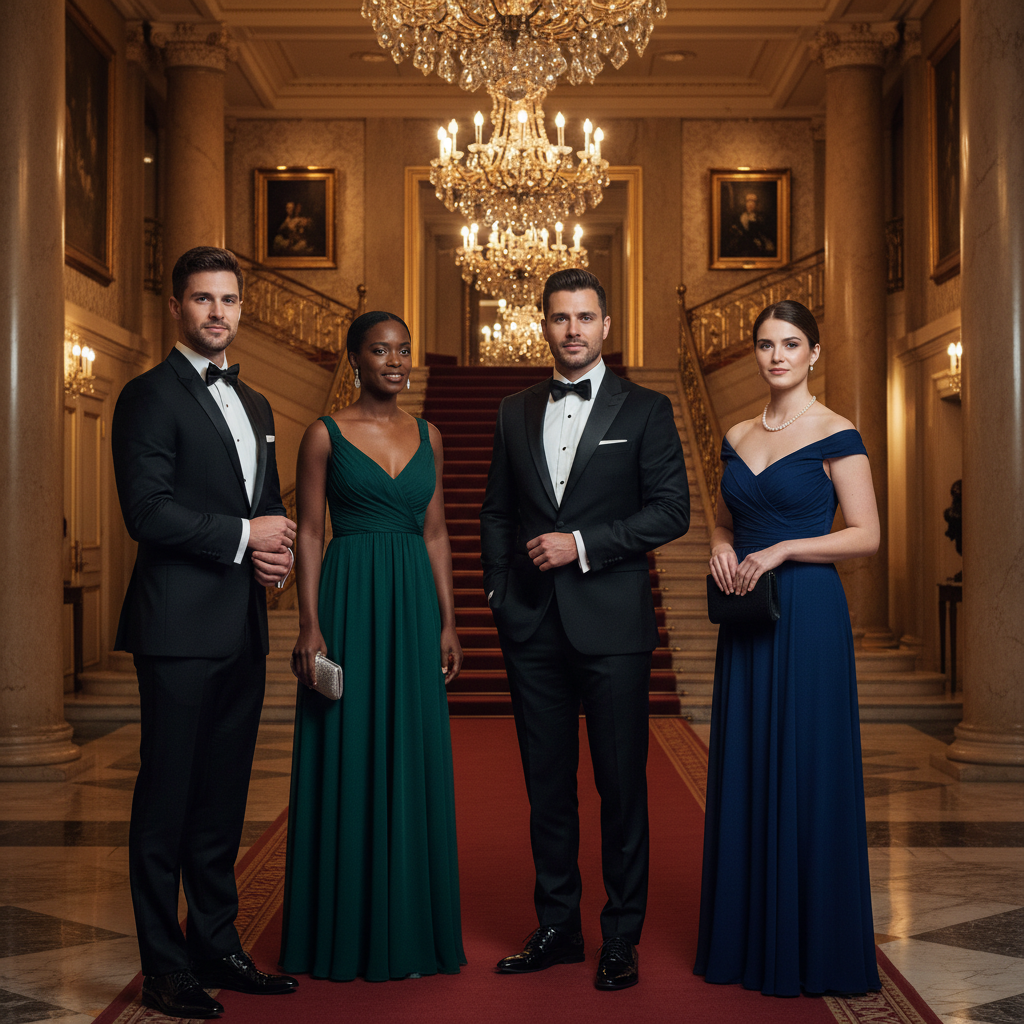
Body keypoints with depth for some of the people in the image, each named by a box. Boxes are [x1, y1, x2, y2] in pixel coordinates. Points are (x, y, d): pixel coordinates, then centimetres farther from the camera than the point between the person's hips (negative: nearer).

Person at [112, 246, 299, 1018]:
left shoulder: (256, 406, 19)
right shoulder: (150, 396, -5)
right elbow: (148, 511, -16)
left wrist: (279, 553, 2)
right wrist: (244, 537, -11)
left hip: (244, 629, 7)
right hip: (180, 628, -7)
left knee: (224, 798, 13)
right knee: (167, 799, 0)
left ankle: (217, 946, 23)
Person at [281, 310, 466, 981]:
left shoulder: (427, 437, 11)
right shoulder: (326, 435, 0)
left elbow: (436, 534, 11)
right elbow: (309, 533, -3)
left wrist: (448, 621, 5)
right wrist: (310, 625, -11)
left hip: (415, 603, 4)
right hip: (350, 599, -4)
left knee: (413, 761, 6)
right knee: (347, 759, 1)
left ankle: (408, 929, 18)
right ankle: (344, 932, 14)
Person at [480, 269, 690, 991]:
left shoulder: (644, 410, 2)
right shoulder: (516, 414, 13)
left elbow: (672, 510, -5)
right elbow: (496, 512, 17)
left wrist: (582, 544, -13)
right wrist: (500, 591, 6)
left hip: (611, 625, -3)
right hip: (533, 627, 4)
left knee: (622, 786, 2)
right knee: (547, 785, 10)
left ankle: (622, 938, 13)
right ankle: (557, 928, 21)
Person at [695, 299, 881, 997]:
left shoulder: (836, 435, -5)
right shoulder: (737, 437, 12)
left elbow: (867, 535, -9)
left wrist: (780, 550, -17)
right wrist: (721, 546, 1)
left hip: (808, 613, -6)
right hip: (745, 617, 6)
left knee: (804, 774, -2)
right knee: (744, 771, 9)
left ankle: (810, 947, 11)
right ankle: (748, 937, 21)